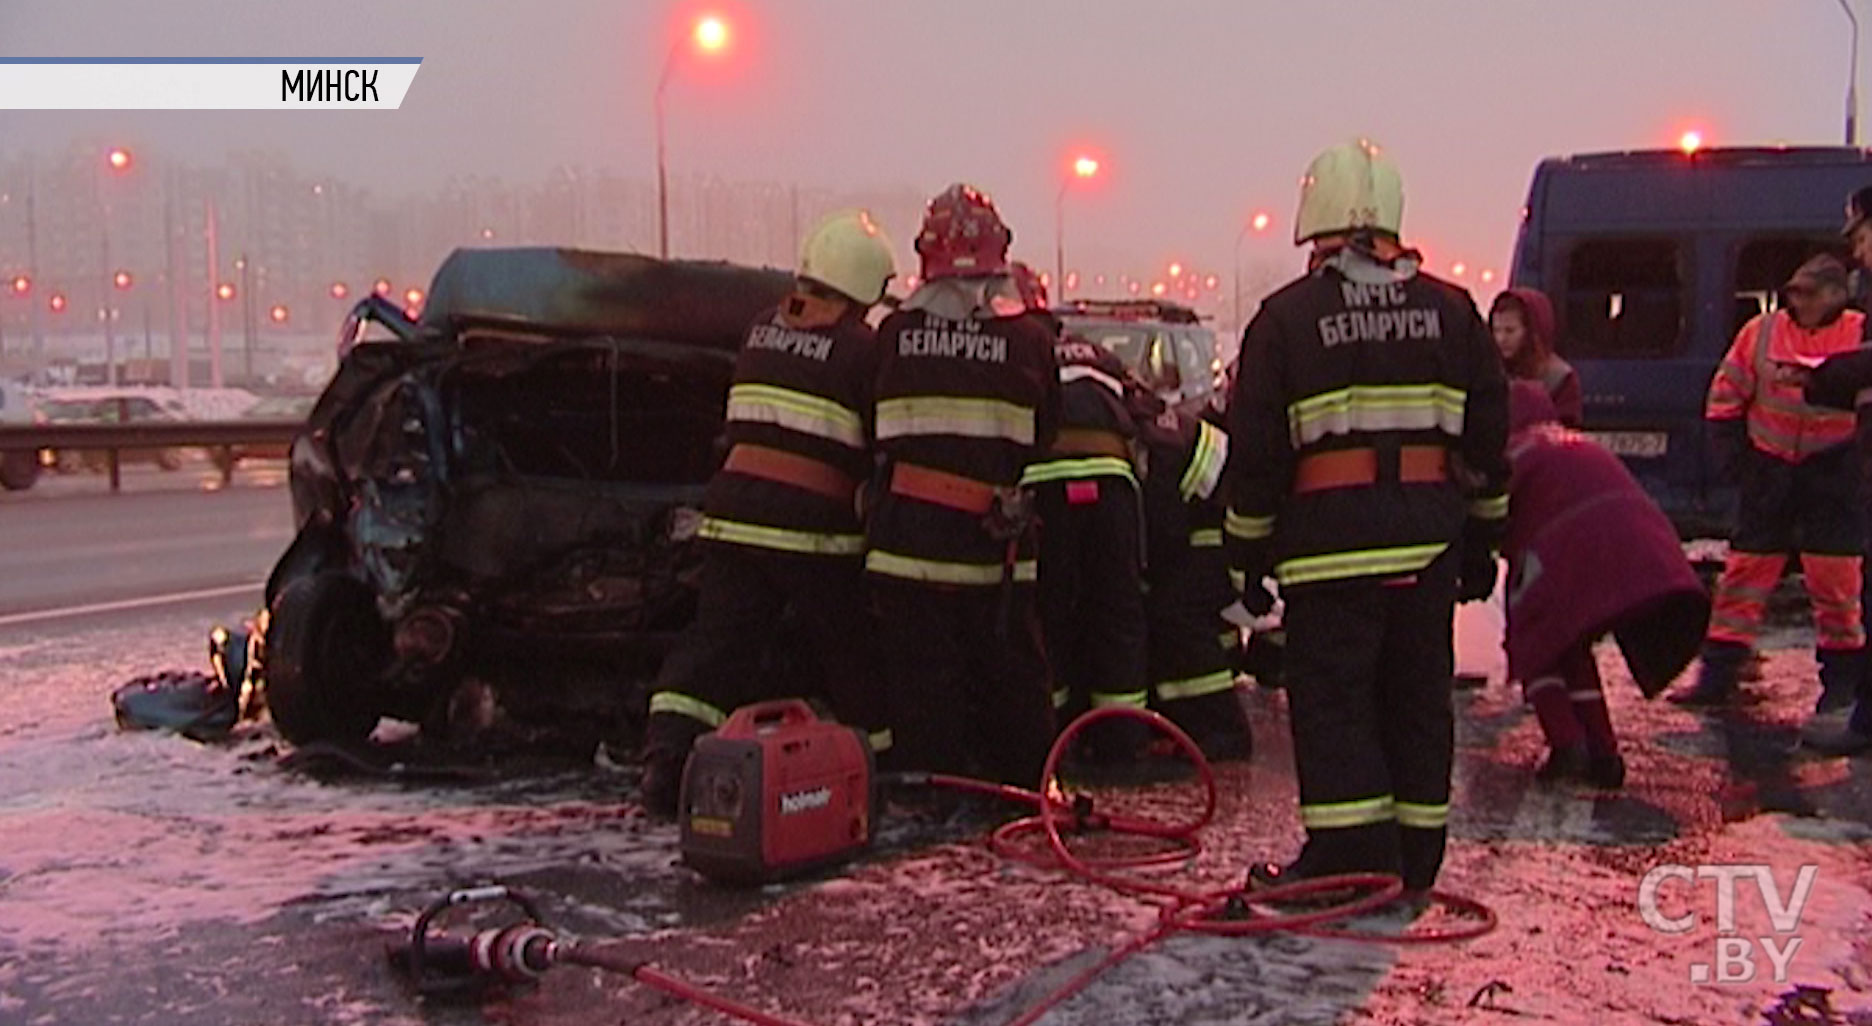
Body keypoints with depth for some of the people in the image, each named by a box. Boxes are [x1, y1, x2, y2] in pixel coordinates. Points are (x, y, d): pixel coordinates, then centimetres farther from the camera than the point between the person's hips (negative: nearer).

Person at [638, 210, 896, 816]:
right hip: (813, 526, -4)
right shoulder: (861, 350, -4)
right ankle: (881, 758, 24)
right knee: (850, 655, 11)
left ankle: (666, 757, -6)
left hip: (733, 512, 5)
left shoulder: (761, 333, 14)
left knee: (715, 640, 6)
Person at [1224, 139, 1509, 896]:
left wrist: (1250, 553, 7)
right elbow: (1488, 435, 11)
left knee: (1332, 693, 3)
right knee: (1418, 693, 12)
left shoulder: (1286, 316, -3)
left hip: (1332, 539, -4)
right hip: (1431, 539, 4)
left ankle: (1351, 855, 0)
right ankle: (1414, 856, 20)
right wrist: (1482, 538, 19)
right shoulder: (1451, 310, 8)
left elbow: (1256, 451, -2)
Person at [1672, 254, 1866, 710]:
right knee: (1745, 570, 4)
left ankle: (1843, 680, 16)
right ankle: (1718, 676, 9)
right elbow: (1724, 401, 6)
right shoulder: (1762, 331, 2)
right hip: (1768, 468, 2)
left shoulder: (1858, 334, -2)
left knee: (1835, 579, 2)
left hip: (1830, 471, -2)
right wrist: (1739, 463, 2)